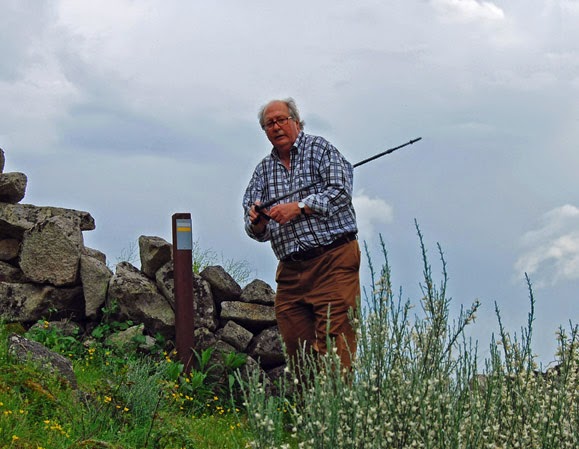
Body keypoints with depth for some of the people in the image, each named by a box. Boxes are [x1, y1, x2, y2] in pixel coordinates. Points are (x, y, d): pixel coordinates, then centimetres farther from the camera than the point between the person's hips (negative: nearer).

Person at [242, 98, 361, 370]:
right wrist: (257, 223, -6)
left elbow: (340, 190, -10)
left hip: (332, 258, -5)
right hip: (290, 270, 5)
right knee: (295, 347, 2)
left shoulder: (319, 148, 5)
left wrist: (298, 207, -16)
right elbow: (258, 232, 18)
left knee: (333, 342, -12)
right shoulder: (264, 170, 20)